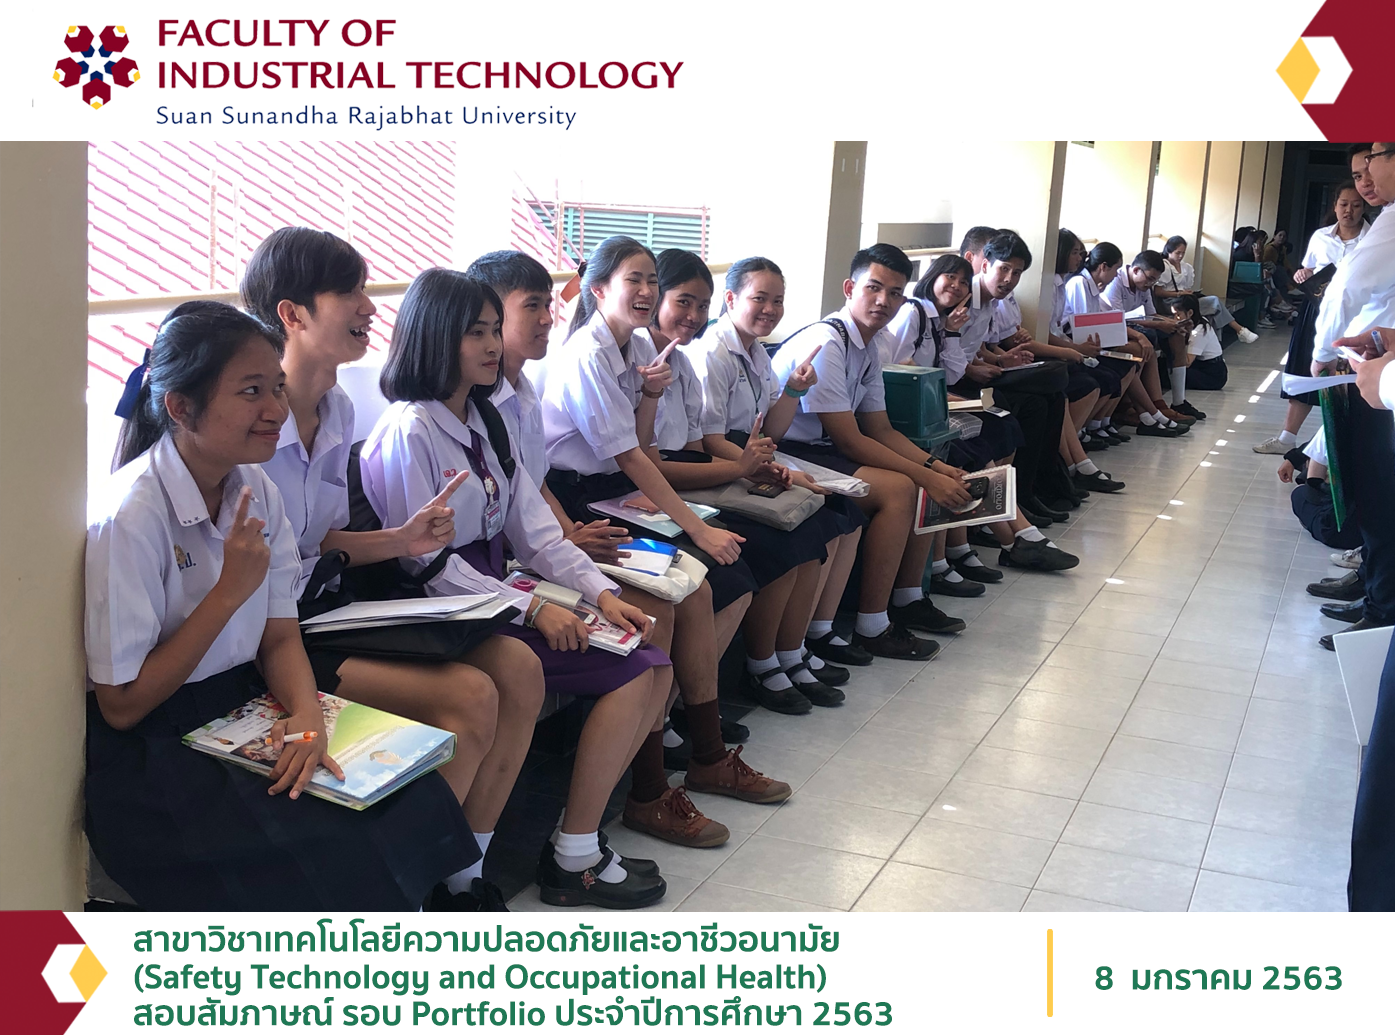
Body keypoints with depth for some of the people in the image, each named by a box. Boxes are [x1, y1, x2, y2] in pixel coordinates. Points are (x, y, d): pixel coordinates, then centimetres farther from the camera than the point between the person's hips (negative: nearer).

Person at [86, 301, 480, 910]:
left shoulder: (256, 492, 2)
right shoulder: (130, 516, -20)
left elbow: (280, 637, 5)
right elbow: (121, 704, -16)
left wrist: (307, 715, -17)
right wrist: (231, 591, -20)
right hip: (149, 757, -7)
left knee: (418, 804, -13)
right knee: (339, 864, -23)